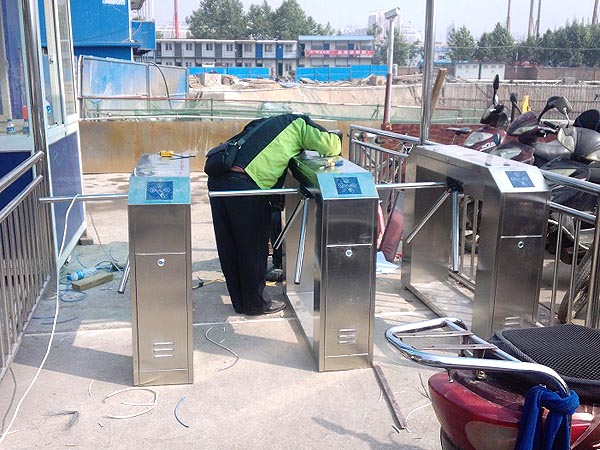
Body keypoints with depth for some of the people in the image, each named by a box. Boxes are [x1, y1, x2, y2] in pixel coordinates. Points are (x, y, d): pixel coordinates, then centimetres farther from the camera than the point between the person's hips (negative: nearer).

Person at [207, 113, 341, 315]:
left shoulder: (265, 123, 33)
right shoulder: (299, 123, 12)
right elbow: (331, 145, -1)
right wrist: (335, 143, 24)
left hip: (217, 179, 8)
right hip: (244, 184, -7)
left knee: (228, 248, 15)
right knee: (254, 248, 9)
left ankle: (240, 302, 29)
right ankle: (257, 303, 23)